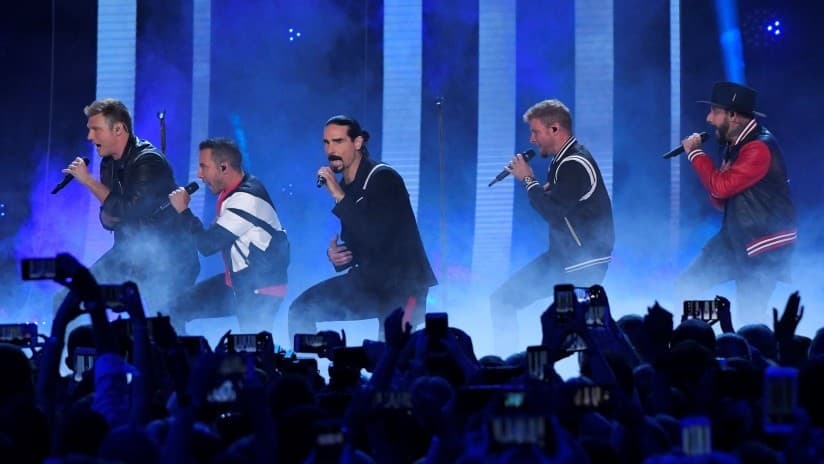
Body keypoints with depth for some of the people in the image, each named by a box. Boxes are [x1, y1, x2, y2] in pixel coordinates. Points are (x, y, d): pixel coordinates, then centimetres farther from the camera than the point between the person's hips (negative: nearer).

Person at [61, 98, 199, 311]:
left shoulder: (149, 162, -18)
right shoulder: (109, 164, 7)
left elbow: (128, 210, -26)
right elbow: (108, 220, 13)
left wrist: (89, 181, -17)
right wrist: (109, 215, -12)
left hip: (167, 260, -8)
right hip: (129, 253, 8)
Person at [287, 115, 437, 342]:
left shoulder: (383, 178, -14)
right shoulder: (345, 187, 8)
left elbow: (376, 237, -27)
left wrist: (341, 198, -25)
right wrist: (337, 256, -4)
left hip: (402, 285, -8)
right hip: (369, 280, 8)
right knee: (301, 310, 1)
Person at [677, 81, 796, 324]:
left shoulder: (760, 148, -22)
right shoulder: (733, 146, 9)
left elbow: (721, 186, -26)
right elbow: (721, 200, 14)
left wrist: (695, 153, -13)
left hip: (765, 246, -9)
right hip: (736, 239, 9)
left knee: (749, 317, -7)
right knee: (685, 287, 8)